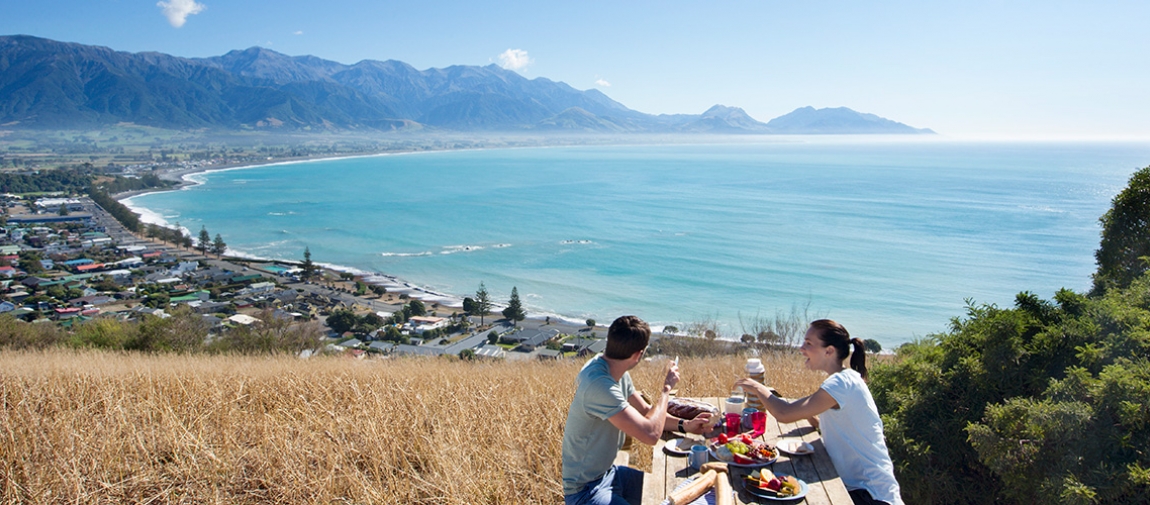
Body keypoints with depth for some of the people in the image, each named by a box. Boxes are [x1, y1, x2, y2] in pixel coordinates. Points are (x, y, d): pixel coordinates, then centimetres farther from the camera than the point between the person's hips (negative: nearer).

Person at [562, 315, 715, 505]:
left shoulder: (615, 370, -1)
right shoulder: (599, 384, -31)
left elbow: (645, 411, 13)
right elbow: (650, 434, -31)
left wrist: (684, 425, -1)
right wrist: (667, 388, -18)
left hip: (609, 472, 9)